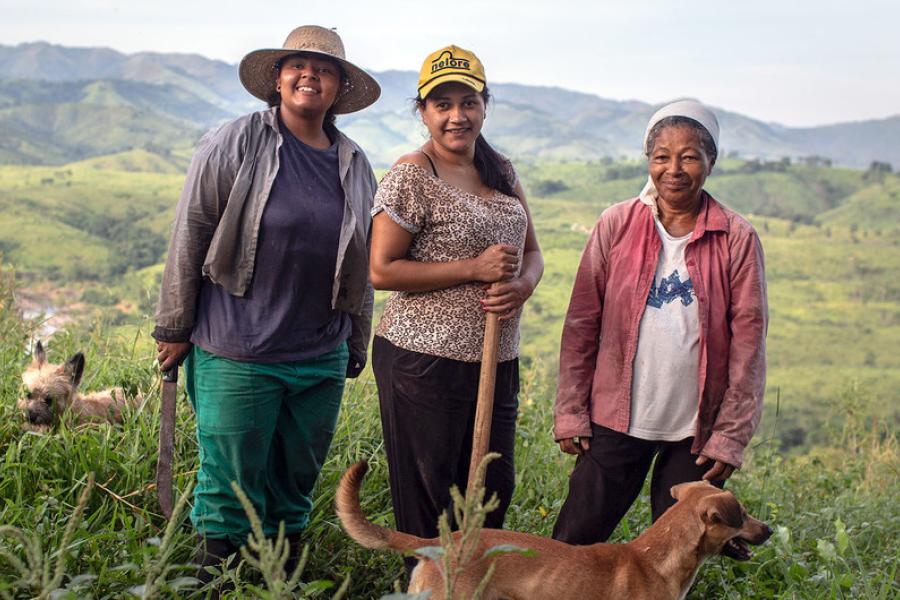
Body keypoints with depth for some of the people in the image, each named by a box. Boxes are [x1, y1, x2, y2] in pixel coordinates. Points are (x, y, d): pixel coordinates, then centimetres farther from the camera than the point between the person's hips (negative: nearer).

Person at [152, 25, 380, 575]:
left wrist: (356, 349, 18)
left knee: (298, 479, 15)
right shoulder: (235, 144, -4)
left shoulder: (355, 166, 9)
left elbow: (363, 267, 15)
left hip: (321, 359, 4)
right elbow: (189, 236, -3)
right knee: (231, 479, 4)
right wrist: (174, 328, -3)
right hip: (237, 355, -4)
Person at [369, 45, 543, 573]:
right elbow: (382, 271, -14)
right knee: (425, 494, 6)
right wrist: (474, 268, -19)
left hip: (496, 361, 7)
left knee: (494, 489, 16)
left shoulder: (501, 172, 11)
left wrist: (522, 285, -9)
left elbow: (532, 253, 15)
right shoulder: (412, 177, -10)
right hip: (424, 361, -7)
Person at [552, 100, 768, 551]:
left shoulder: (737, 239, -4)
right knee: (576, 539, 5)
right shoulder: (616, 225, -2)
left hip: (697, 427, 0)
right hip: (617, 416, 0)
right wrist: (570, 411, 0)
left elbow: (748, 341, -2)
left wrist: (731, 435, -3)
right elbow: (581, 323, 2)